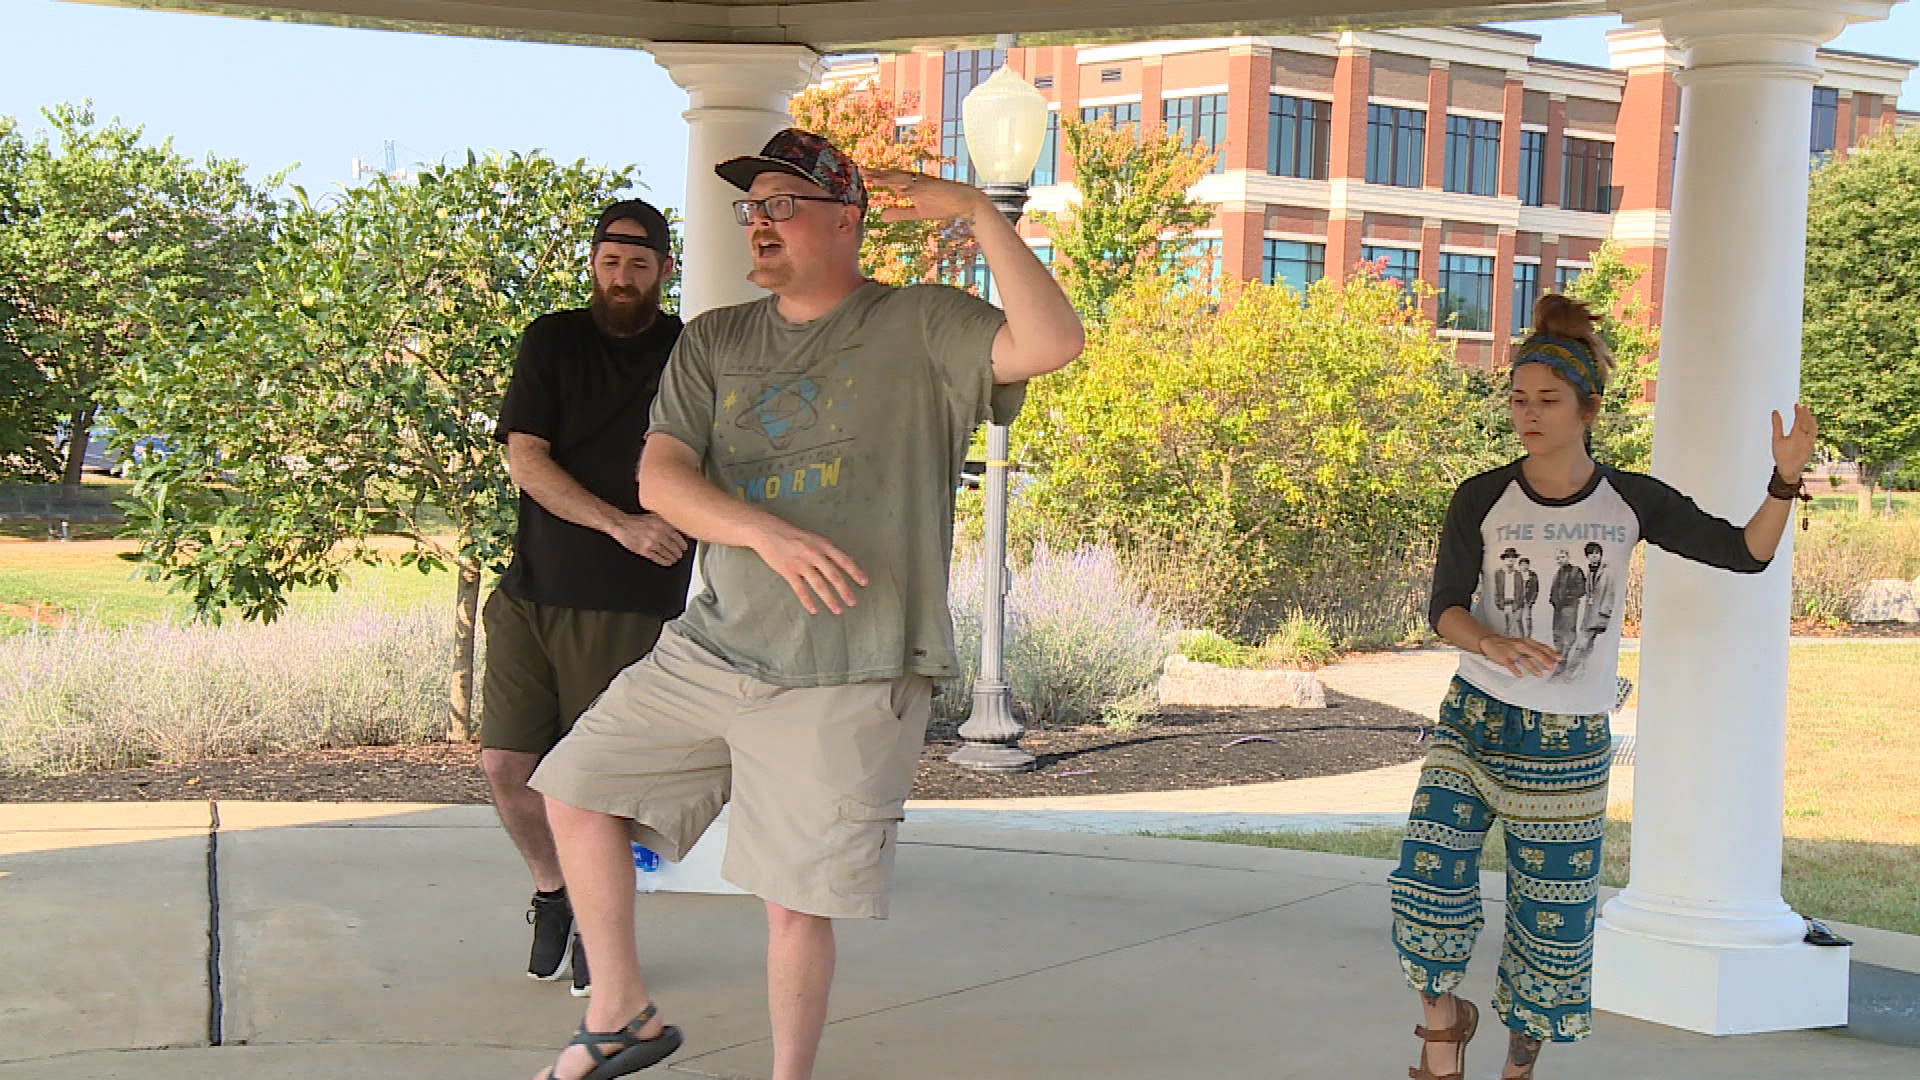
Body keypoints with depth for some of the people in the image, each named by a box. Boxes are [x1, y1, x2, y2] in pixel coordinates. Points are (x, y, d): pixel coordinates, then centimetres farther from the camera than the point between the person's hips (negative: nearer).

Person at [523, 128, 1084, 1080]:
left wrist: (977, 212, -21)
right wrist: (769, 533, -19)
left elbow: (1052, 343, -19)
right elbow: (659, 476, -2)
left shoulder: (920, 327, -3)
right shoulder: (713, 343, 11)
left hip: (845, 681, -6)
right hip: (711, 648, 6)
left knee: (796, 903, -2)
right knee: (577, 789, 10)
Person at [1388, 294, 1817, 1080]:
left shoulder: (1632, 503, -2)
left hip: (1568, 744, 0)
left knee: (1553, 912, 3)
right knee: (1428, 875, -18)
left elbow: (1745, 553, 4)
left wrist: (1785, 480, -13)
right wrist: (1495, 646, -26)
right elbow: (1444, 607, -5)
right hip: (1474, 720, 0)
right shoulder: (1483, 499, -4)